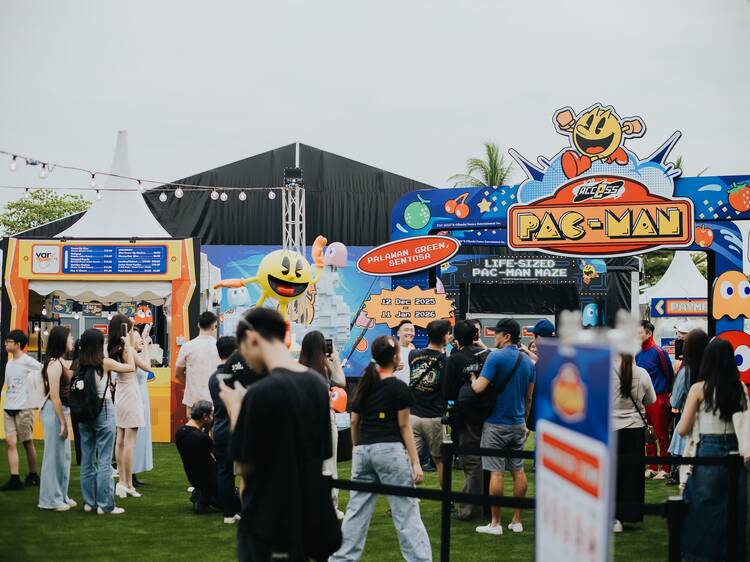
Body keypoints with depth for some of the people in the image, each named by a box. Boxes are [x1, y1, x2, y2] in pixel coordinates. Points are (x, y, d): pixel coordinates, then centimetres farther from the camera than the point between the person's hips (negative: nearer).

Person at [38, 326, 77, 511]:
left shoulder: (61, 362, 11)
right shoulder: (55, 364, -17)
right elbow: (54, 396, -20)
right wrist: (63, 423, -18)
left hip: (62, 410, 9)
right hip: (53, 411, -9)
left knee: (64, 455, 15)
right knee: (54, 454, -1)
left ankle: (61, 495, 24)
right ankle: (51, 499, 7)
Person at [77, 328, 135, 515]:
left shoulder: (80, 364, 2)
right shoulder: (105, 363, -11)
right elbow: (131, 367, 1)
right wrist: (127, 347, 13)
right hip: (103, 411, -5)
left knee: (87, 459, 12)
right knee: (104, 460, -2)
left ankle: (89, 501, 18)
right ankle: (105, 505, -2)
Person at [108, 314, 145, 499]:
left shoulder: (112, 349, 4)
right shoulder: (128, 350, -16)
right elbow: (146, 366, -8)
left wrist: (131, 344, 18)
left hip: (120, 394, 8)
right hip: (131, 395, -8)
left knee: (120, 441, 10)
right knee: (129, 442, -6)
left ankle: (122, 481, 14)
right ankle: (128, 484, -5)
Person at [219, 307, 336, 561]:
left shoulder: (261, 392, -19)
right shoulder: (318, 385, 3)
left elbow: (246, 465, -12)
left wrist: (235, 407, -1)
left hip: (267, 524, -7)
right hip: (308, 519, 7)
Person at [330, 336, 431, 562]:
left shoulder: (364, 384, 10)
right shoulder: (399, 388, -6)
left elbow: (354, 421, 13)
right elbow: (404, 427, -6)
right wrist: (415, 462, -5)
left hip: (363, 450, 5)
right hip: (390, 450, -5)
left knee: (357, 509, 10)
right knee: (406, 510, -3)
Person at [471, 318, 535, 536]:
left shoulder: (496, 357, -14)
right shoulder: (527, 361, 7)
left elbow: (479, 388, -21)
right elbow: (529, 397, 14)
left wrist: (473, 379, 1)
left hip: (497, 423, -6)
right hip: (518, 423, 6)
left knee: (496, 472, -4)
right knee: (518, 471, 11)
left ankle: (495, 523, -2)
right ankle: (517, 520, 14)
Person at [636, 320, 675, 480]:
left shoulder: (658, 352, -10)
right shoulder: (638, 354, 9)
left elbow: (669, 374, -5)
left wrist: (666, 392, 1)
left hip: (658, 399, -7)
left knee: (662, 435, -1)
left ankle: (665, 469, 4)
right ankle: (652, 468, 19)